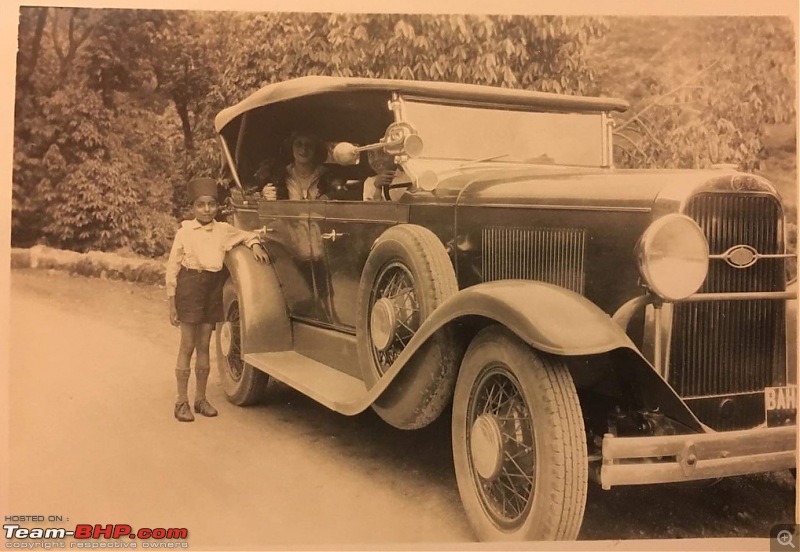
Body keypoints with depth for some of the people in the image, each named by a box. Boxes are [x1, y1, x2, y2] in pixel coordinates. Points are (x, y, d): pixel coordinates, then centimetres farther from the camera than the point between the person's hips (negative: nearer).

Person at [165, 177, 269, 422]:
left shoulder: (223, 230, 5)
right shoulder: (185, 232, -6)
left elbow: (246, 235, 25)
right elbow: (173, 267, -3)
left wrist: (255, 244, 1)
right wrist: (172, 303, -4)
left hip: (214, 287, 4)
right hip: (190, 285, -3)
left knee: (204, 346, 11)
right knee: (187, 346, 2)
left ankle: (201, 398, 22)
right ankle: (182, 402, 12)